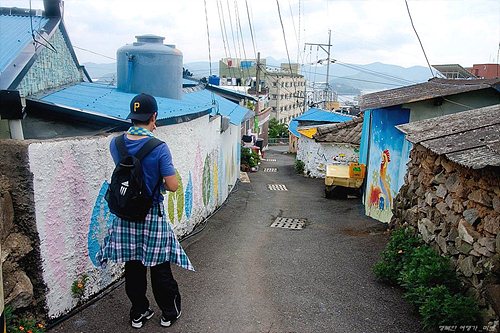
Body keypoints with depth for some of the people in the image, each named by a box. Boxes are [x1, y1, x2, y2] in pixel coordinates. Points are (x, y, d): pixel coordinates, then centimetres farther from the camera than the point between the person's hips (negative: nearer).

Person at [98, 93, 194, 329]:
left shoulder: (116, 144, -5)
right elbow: (172, 185, -18)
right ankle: (169, 313, 30)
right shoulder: (159, 148, -20)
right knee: (159, 266, 12)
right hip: (152, 214, -4)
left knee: (133, 266, 17)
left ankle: (138, 313, 33)